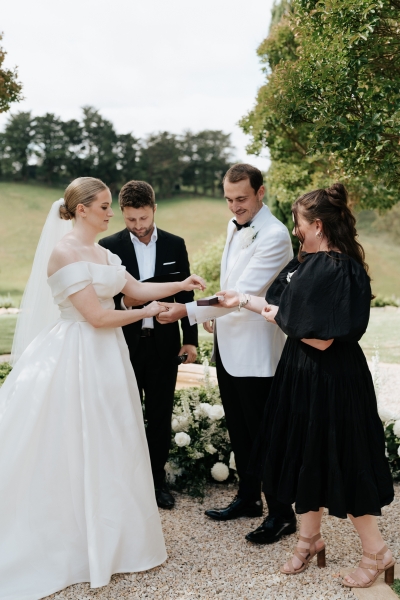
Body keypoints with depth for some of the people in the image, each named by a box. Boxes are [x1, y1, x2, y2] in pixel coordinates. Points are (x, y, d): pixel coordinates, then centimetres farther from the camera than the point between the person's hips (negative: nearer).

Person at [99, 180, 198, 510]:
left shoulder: (175, 245, 3)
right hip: (125, 344, -1)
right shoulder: (109, 246, -4)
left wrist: (191, 339, 5)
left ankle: (157, 479, 27)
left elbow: (185, 294, 7)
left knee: (161, 417, 11)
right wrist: (123, 302, -23)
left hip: (164, 344, 2)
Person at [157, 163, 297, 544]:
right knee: (238, 429, 18)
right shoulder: (234, 225, 10)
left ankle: (281, 514, 17)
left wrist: (190, 310, -27)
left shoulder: (274, 236, -18)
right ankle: (248, 498, 35)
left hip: (256, 351, -8)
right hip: (227, 343, 9)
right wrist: (214, 314, 15)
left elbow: (243, 292, -25)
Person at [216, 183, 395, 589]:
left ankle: (376, 552, 23)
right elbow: (287, 309, 15)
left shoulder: (339, 271, -23)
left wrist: (280, 319, -11)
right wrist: (244, 300, 17)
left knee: (339, 461, 4)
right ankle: (310, 539, 35)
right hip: (303, 375, 9)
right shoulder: (307, 263, 5)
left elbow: (322, 339, -25)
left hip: (331, 381, -9)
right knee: (307, 459, 17)